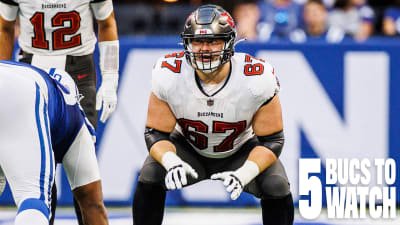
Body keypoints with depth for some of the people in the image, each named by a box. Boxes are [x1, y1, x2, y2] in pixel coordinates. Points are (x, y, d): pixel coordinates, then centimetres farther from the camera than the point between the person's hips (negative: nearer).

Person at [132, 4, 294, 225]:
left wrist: (244, 173, -38)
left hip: (240, 152, -1)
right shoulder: (169, 76, -25)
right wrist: (171, 162, -39)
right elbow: (156, 133, -16)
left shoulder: (257, 80, -28)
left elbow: (271, 140, -20)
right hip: (188, 150, 1)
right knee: (149, 177, -26)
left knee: (277, 187, -26)